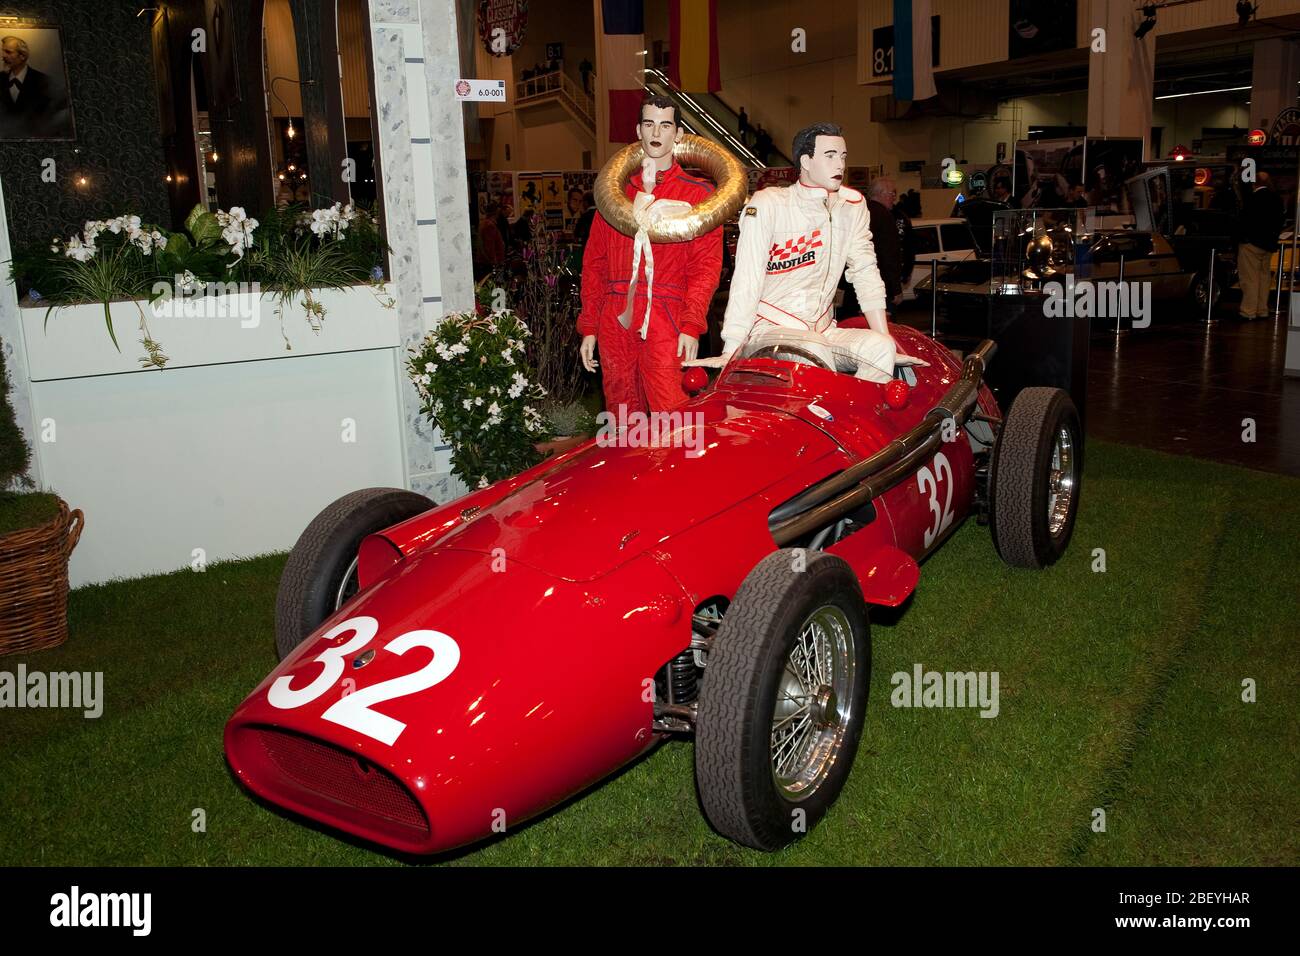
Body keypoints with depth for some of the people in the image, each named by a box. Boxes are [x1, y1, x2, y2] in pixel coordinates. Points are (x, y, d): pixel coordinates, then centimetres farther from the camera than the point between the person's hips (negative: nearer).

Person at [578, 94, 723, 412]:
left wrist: (692, 326, -13)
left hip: (665, 320, -3)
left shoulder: (699, 193, 7)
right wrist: (589, 327, 9)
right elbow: (594, 263, 15)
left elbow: (706, 266, -1)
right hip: (615, 321, 3)